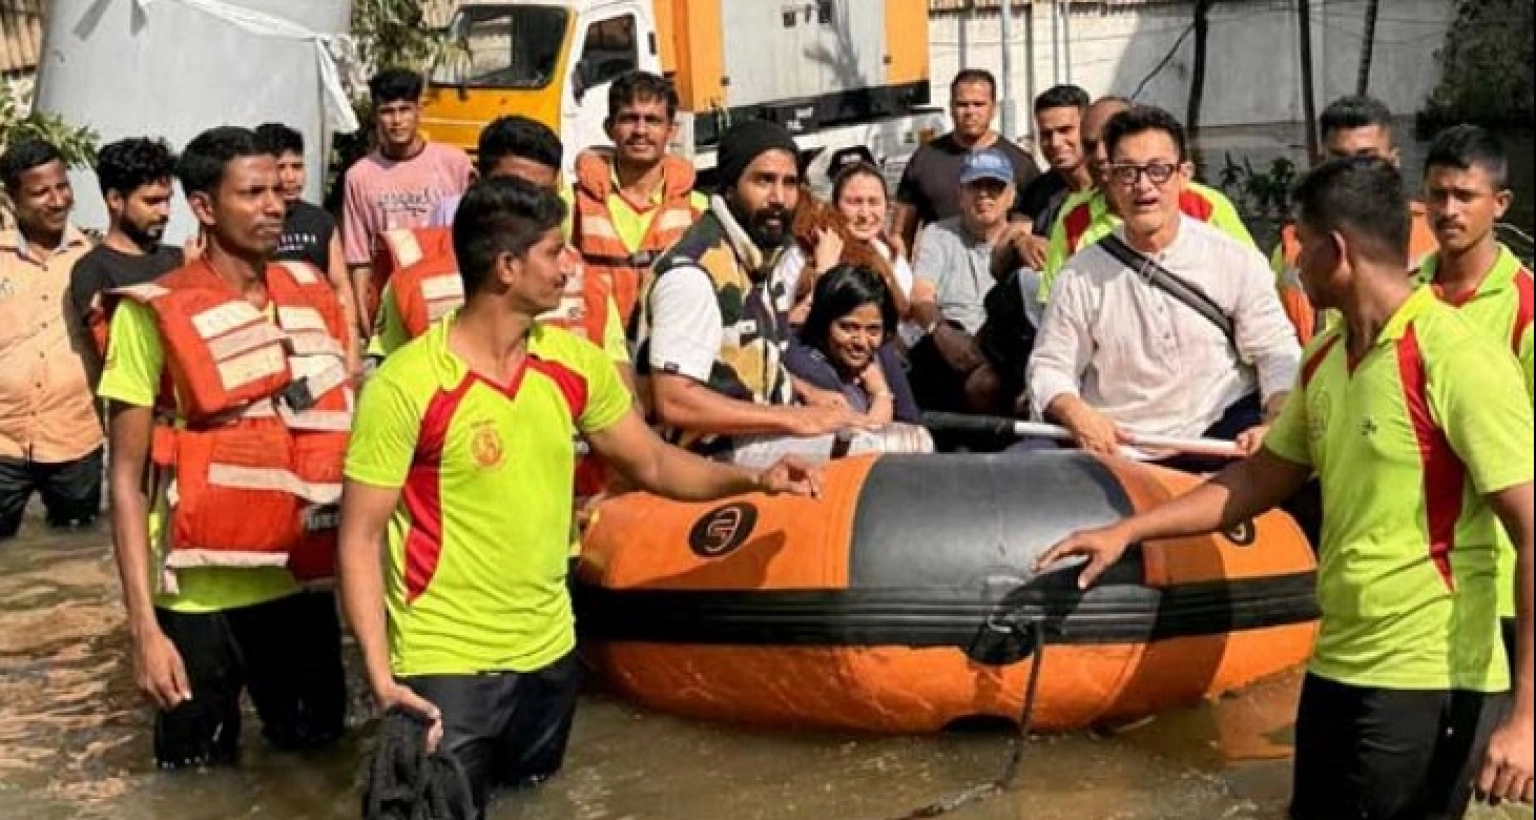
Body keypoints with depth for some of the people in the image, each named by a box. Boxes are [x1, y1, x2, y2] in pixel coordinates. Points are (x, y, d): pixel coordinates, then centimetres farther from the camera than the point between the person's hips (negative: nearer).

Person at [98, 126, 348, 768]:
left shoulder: (313, 295, 4)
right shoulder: (152, 315, -10)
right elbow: (127, 479, -9)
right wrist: (143, 626, -15)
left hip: (304, 584, 4)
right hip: (203, 597, -4)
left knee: (316, 753, 16)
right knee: (199, 774, 9)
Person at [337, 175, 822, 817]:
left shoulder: (574, 362, -2)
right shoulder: (405, 386, -18)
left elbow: (652, 462, 9)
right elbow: (360, 538, -14)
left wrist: (751, 479, -6)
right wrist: (380, 675, -22)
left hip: (548, 647, 6)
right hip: (446, 664, -6)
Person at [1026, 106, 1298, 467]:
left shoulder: (1236, 261, 1)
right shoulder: (1082, 274, 4)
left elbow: (1278, 356, 1)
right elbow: (1048, 366, 7)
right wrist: (1075, 413, -16)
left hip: (1223, 438, -2)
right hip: (1117, 449, 2)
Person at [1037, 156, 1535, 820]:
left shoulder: (1456, 359, -17)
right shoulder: (1324, 360, 8)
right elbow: (1259, 480, 19)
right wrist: (1128, 531, 14)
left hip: (1429, 683, -8)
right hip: (1335, 668, 8)